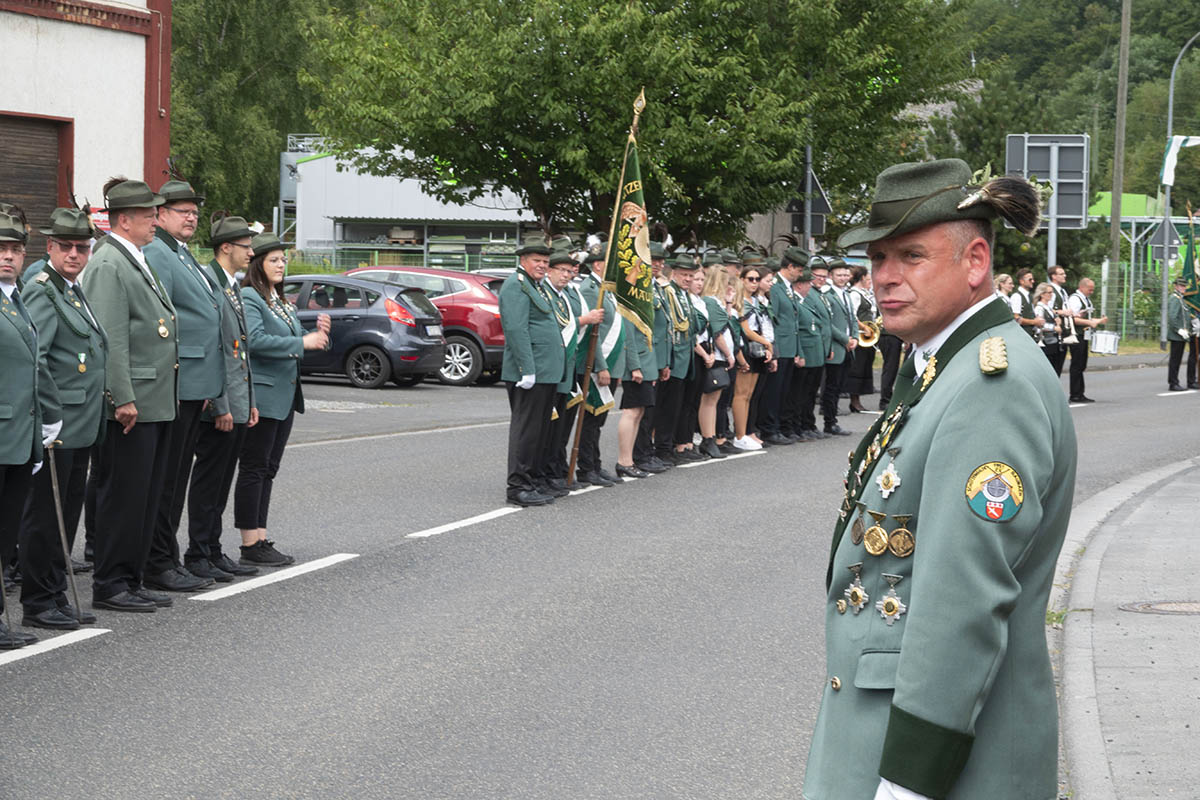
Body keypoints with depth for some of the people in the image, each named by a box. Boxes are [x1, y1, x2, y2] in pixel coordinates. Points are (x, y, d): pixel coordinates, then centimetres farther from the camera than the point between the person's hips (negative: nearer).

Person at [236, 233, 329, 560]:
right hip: (260, 395, -9)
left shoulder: (281, 302, 18)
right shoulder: (248, 298, -10)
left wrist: (319, 333, 3)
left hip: (284, 396, 9)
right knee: (254, 469, -5)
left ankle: (261, 539, 15)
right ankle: (251, 546, -3)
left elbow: (293, 340, 23)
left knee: (268, 470, 11)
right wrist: (303, 343, -22)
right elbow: (255, 340, -23)